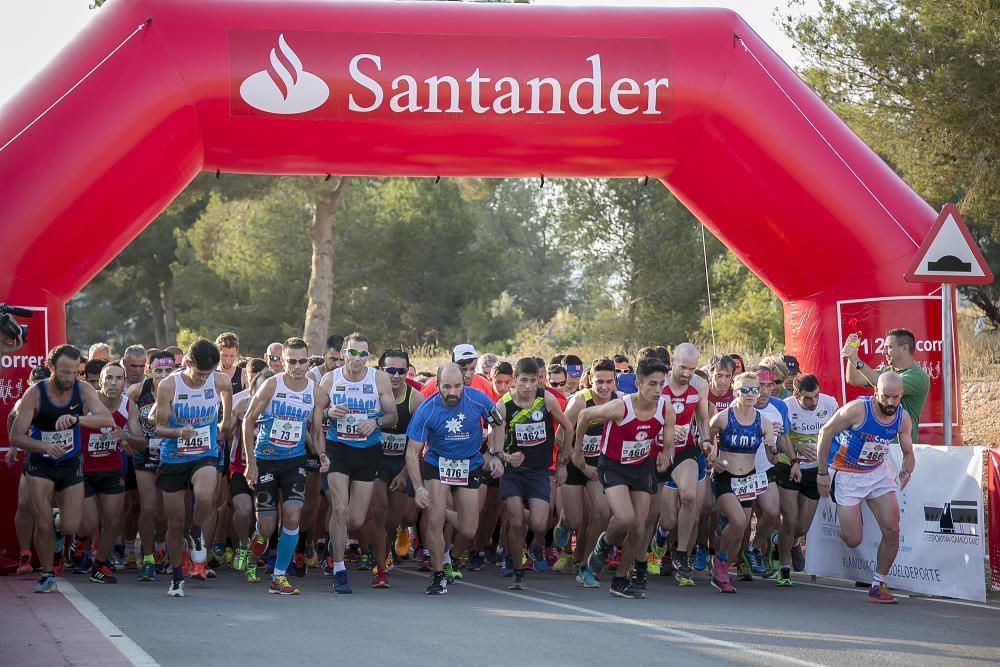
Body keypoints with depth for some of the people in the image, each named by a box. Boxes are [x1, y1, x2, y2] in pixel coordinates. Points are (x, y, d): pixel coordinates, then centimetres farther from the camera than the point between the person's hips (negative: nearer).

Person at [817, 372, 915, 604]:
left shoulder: (902, 418, -10)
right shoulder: (857, 409, -25)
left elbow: (908, 454, 1)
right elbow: (825, 432, -14)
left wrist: (906, 471, -23)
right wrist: (822, 472, -13)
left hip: (879, 472, 4)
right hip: (846, 474, -4)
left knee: (892, 531, -6)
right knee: (853, 541, -6)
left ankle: (878, 586, 9)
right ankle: (844, 527, 32)